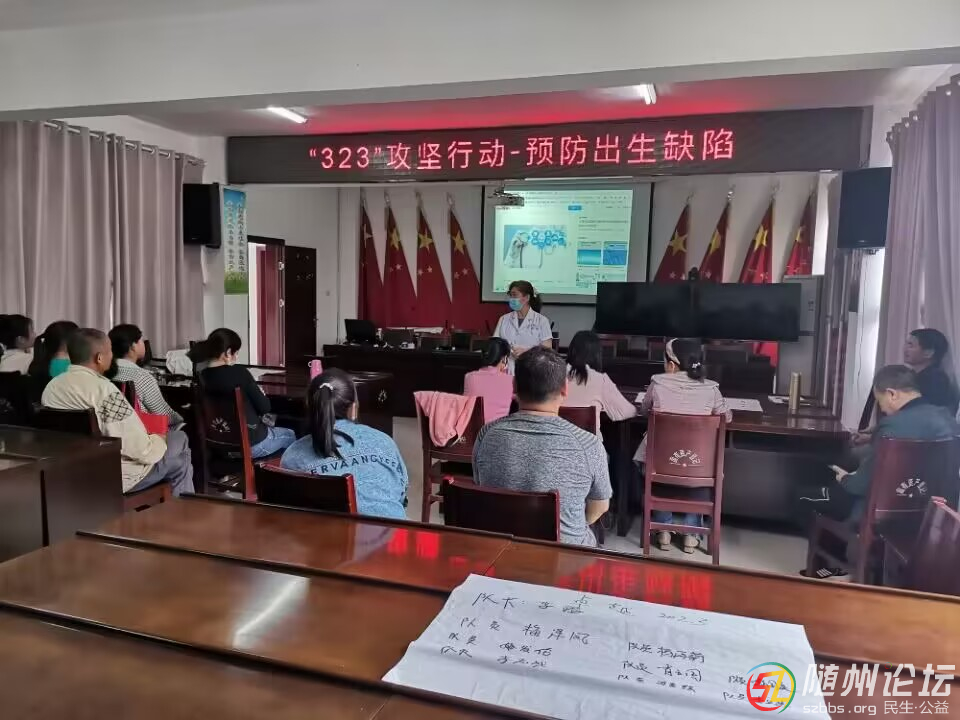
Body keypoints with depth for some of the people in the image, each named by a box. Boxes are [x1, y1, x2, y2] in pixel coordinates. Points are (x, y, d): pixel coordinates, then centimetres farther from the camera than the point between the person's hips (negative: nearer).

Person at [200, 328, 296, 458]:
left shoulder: (202, 377, -4)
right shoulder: (239, 373, -21)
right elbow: (264, 407, -14)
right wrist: (259, 392, 6)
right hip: (250, 443, -6)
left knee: (269, 427, 34)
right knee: (289, 435, 24)